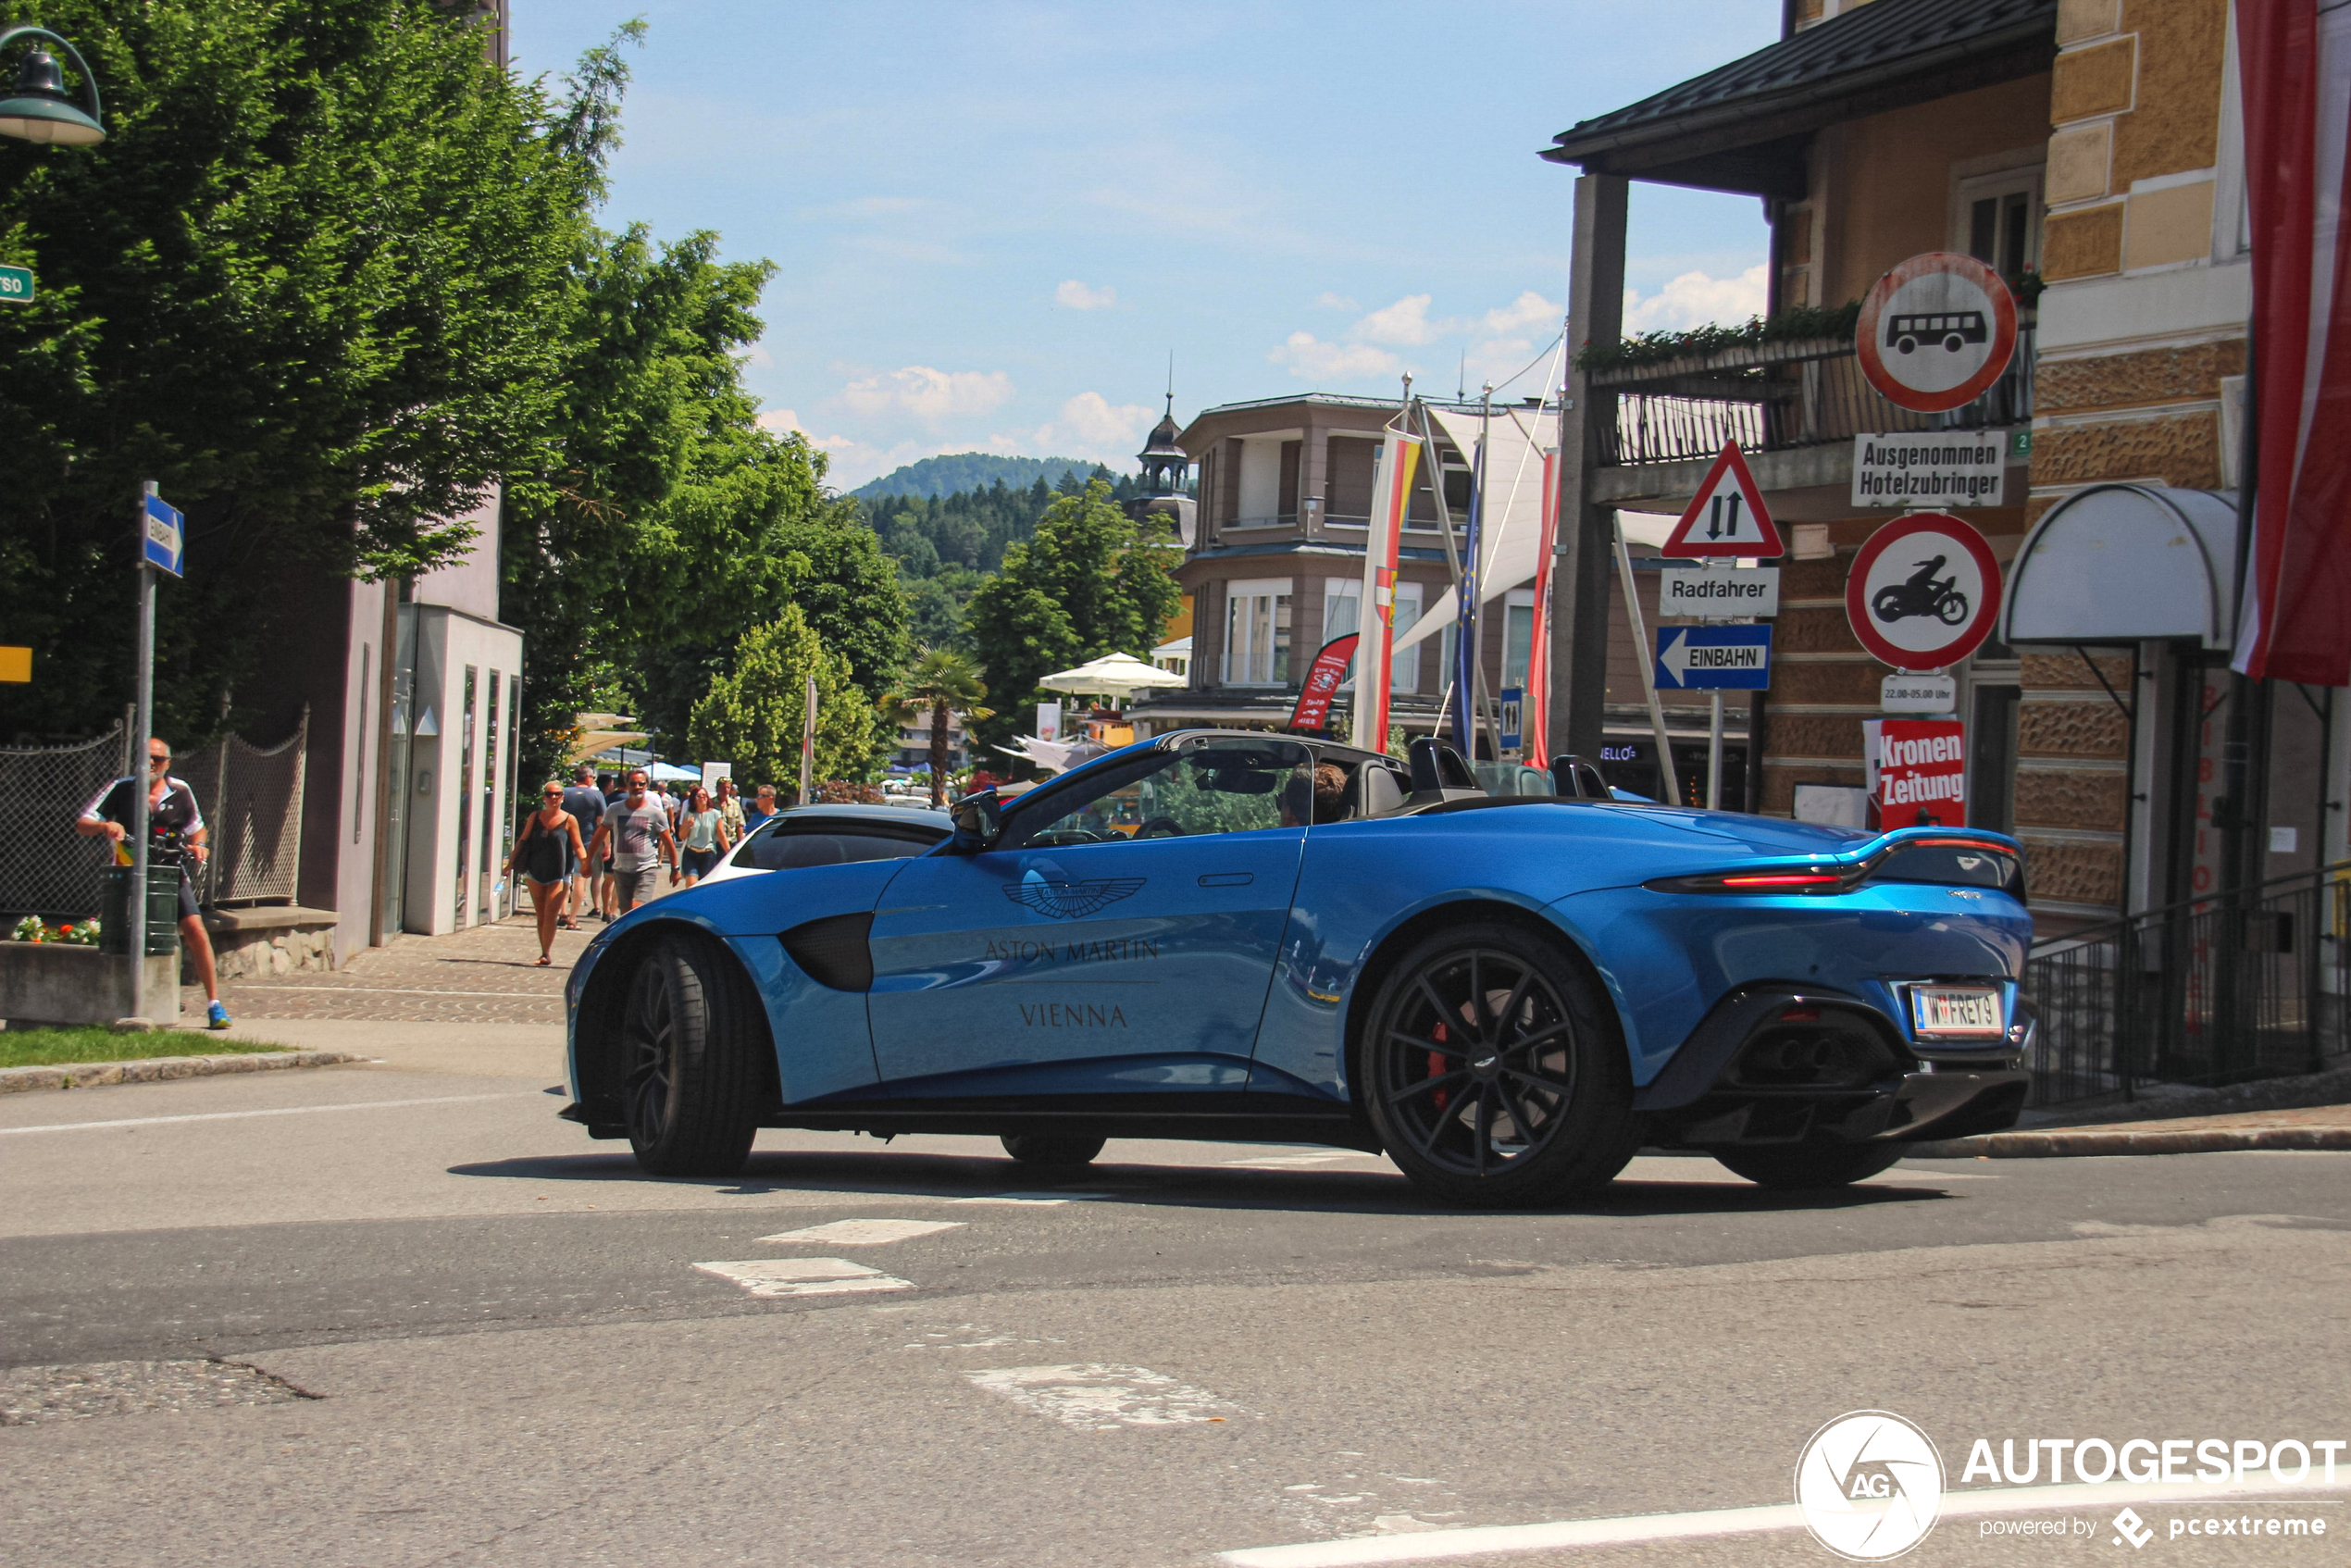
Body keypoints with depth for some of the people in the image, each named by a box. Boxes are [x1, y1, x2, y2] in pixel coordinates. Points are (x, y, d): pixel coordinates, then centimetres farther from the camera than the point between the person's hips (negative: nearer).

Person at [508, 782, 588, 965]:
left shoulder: (569, 820, -2)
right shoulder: (534, 817, 6)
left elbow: (578, 847, 0)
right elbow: (522, 841, 11)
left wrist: (585, 862, -15)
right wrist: (511, 862, 8)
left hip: (558, 874, -3)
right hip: (535, 873, 3)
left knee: (550, 914, -11)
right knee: (541, 915, 8)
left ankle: (547, 953, -10)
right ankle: (545, 952, 15)